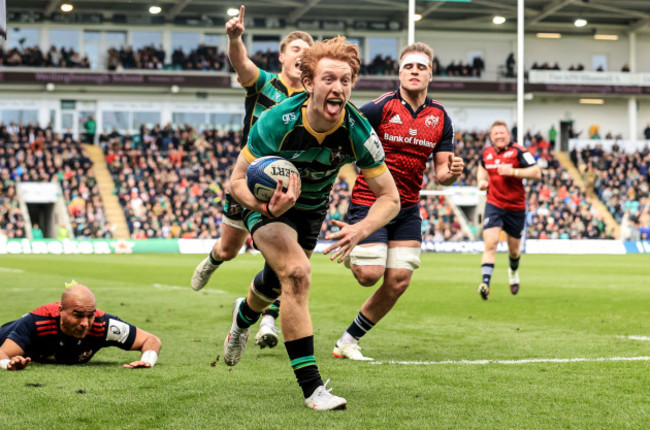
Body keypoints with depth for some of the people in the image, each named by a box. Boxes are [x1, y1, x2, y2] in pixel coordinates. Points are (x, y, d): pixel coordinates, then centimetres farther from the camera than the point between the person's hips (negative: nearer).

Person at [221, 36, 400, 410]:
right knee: (297, 274, -28)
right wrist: (267, 208, -44)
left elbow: (390, 198, -19)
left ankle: (244, 315, 63)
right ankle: (311, 386, -24)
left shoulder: (358, 132, -28)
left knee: (278, 282, 23)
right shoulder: (277, 122, -33)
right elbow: (238, 180, -23)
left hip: (313, 208, 4)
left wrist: (360, 230, -38)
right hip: (268, 202, -4)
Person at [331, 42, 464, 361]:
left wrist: (452, 172, -17)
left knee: (398, 281, -2)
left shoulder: (440, 118, 3)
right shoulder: (380, 108, -12)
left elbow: (441, 171, 5)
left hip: (408, 209, 5)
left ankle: (348, 341, 14)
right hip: (369, 203, -5)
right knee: (370, 274, -14)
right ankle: (350, 255, 25)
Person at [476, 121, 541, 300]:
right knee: (490, 244, -19)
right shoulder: (486, 153, 4)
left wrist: (512, 172, -23)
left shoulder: (518, 151, -9)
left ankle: (514, 271, 47)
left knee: (514, 250, 13)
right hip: (494, 206, 1)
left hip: (516, 207, -1)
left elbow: (537, 172, -14)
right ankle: (485, 282, -28)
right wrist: (481, 180, 6)